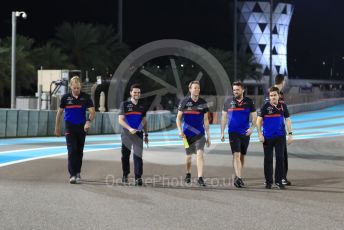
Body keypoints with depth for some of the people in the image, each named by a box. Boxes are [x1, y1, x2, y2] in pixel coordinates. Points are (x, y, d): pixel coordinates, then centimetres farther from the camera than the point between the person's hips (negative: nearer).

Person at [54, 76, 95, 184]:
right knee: (72, 150, -11)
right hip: (70, 127, -1)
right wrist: (57, 127, 10)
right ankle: (72, 175, -14)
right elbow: (59, 112, 8)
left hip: (82, 127, 1)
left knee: (79, 151, 11)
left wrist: (89, 121, -26)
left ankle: (77, 172, 24)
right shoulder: (66, 97, 0)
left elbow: (92, 111, -7)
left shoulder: (86, 97, -2)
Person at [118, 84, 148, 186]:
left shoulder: (142, 105, 10)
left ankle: (138, 178, -14)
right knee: (125, 155, 9)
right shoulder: (125, 104, -1)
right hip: (127, 134, -1)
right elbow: (120, 120, -8)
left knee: (138, 155, -10)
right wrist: (129, 128, -22)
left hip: (138, 134, 1)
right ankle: (125, 175, 28)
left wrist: (146, 134, 16)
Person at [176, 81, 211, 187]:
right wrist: (180, 131, -12)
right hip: (188, 133, 0)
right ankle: (188, 174, 36)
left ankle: (200, 178, -16)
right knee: (189, 156, 11)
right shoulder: (184, 102, -2)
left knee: (200, 154, -15)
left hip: (200, 134, 0)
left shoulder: (203, 103, 3)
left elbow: (206, 121, 8)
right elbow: (178, 118, 2)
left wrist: (208, 136, 7)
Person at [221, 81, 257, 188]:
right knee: (236, 154, -14)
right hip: (233, 132, -2)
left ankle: (238, 176, 24)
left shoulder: (249, 102, 2)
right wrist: (222, 132, 5)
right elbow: (224, 117, 8)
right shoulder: (229, 101, 2)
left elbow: (254, 117, 4)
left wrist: (252, 127, -15)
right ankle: (239, 178, -22)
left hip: (245, 133, 2)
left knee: (242, 155, 10)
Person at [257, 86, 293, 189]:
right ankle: (268, 181, 14)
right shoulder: (265, 106, -3)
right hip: (268, 137, -2)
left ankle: (279, 181, 7)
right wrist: (260, 134, -7)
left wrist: (290, 134, 6)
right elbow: (259, 120, -1)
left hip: (280, 136, 2)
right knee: (268, 159, 4)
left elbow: (287, 120, 11)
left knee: (280, 158, -1)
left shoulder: (283, 106, 4)